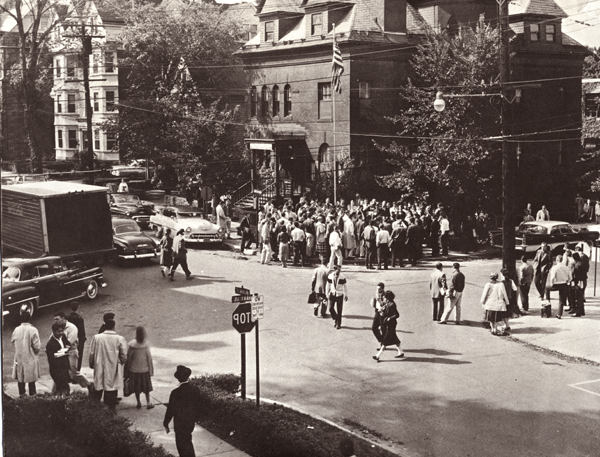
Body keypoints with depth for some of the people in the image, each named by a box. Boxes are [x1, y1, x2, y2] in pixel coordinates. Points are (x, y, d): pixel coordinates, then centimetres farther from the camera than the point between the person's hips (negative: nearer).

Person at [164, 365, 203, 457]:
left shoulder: (176, 393, -23)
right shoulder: (195, 390, -10)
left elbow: (171, 410, -15)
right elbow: (198, 405, 2)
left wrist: (166, 424, -3)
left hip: (180, 423, -5)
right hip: (191, 422, 5)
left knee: (182, 444, 9)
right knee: (187, 442, 25)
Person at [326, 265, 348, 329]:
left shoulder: (342, 278, -8)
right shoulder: (330, 276, -3)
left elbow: (345, 287, 2)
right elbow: (328, 285, 9)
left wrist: (346, 295, 4)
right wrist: (327, 294, 13)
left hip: (339, 295, -2)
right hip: (332, 294, 2)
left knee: (339, 310, 0)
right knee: (331, 308, -2)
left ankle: (338, 324, 11)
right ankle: (335, 319, 24)